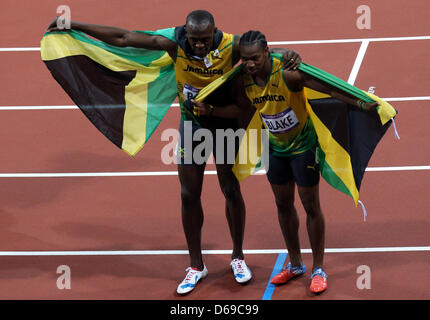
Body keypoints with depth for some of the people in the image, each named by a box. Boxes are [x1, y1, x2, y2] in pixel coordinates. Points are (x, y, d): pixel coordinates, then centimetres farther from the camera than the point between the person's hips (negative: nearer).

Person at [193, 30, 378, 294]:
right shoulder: (242, 81, -12)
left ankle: (318, 269, 13)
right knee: (283, 205, 14)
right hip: (276, 146, 6)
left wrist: (360, 104, -34)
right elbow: (241, 108, 8)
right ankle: (295, 264, 30)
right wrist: (210, 111, -3)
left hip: (303, 145, -5)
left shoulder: (288, 74, -29)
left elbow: (328, 88, -28)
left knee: (311, 205, 1)